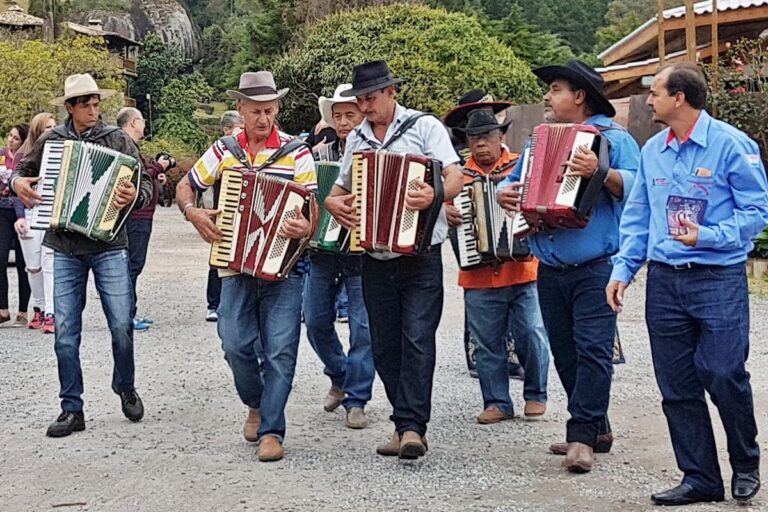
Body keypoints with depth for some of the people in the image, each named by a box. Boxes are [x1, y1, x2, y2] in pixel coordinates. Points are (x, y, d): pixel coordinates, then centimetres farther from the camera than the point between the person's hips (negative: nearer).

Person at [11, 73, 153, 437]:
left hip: (109, 246, -2)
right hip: (66, 250, 2)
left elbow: (145, 183, -2)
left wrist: (135, 196, -23)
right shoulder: (50, 141, 7)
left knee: (122, 326, -5)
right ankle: (72, 409, 12)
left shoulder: (117, 139, 1)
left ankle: (125, 386, 23)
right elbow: (23, 171, 18)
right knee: (65, 333, 2)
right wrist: (17, 182, -4)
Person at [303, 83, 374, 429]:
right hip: (323, 250, 4)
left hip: (363, 254, -4)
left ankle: (356, 400, 8)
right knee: (316, 321, 8)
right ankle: (340, 377, 32)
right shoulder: (320, 155, 8)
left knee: (363, 327, -2)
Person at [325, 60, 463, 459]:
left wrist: (434, 195, -32)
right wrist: (334, 204, -3)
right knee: (384, 346, 7)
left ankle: (411, 426, -12)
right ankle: (406, 424, 15)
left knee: (417, 339, -13)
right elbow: (339, 190, 21)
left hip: (421, 257, -6)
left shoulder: (425, 126, -1)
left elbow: (455, 177, -11)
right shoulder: (356, 139, 14)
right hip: (375, 259, 6)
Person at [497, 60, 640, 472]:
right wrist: (504, 193, 3)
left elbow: (635, 185, -13)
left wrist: (600, 172, -28)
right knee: (565, 353, 10)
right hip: (550, 269, 7)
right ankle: (596, 427, 20)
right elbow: (514, 179, 25)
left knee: (592, 348, -11)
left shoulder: (612, 137, -2)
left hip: (595, 267, -7)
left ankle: (582, 435, -8)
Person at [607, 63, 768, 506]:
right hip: (664, 281, 6)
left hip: (719, 280, -5)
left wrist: (707, 236, -21)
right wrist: (623, 269, 6)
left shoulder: (731, 144, -7)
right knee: (677, 387, 5)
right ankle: (701, 477, 16)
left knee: (724, 376, -5)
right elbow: (637, 216, 16)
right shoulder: (652, 150, 11)